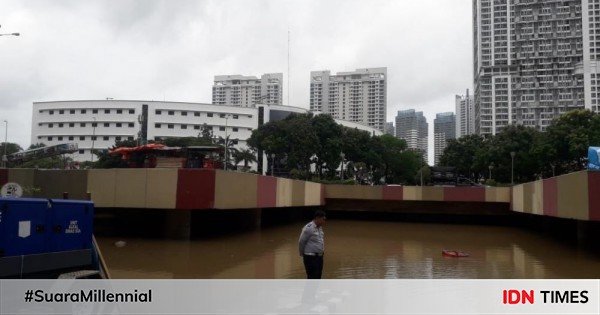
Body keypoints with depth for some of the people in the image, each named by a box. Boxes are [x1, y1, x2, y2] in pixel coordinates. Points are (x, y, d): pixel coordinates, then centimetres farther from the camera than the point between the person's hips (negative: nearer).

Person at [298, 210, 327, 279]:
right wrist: (302, 254, 1)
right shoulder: (308, 228, -17)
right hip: (311, 257, -8)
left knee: (317, 277, 12)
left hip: (319, 256, 8)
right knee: (313, 278, -8)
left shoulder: (319, 227, 9)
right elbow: (301, 242, -11)